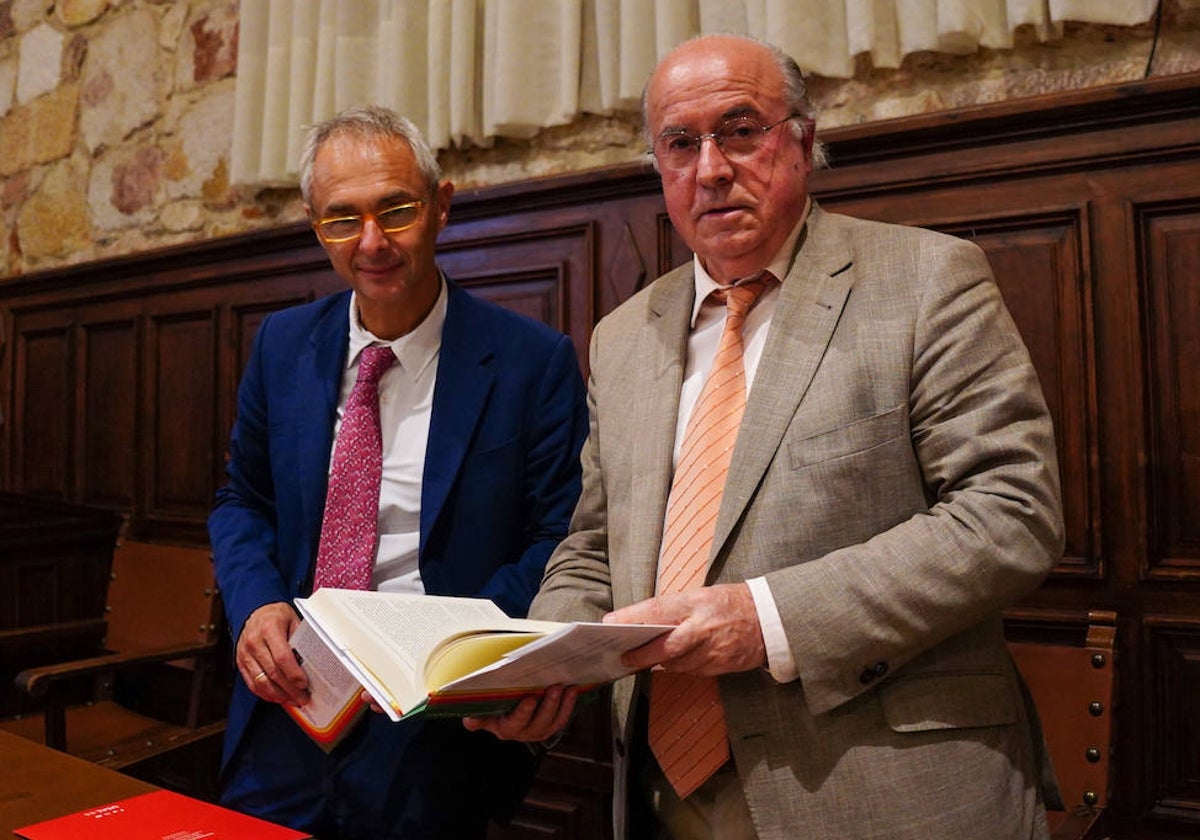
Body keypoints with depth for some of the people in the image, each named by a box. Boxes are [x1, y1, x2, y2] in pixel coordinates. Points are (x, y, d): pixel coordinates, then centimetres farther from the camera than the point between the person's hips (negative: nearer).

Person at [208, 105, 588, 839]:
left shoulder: (535, 360, -11)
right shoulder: (281, 344, 3)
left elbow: (561, 537, -8)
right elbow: (243, 500, 11)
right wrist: (256, 602, -8)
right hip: (287, 710, 4)